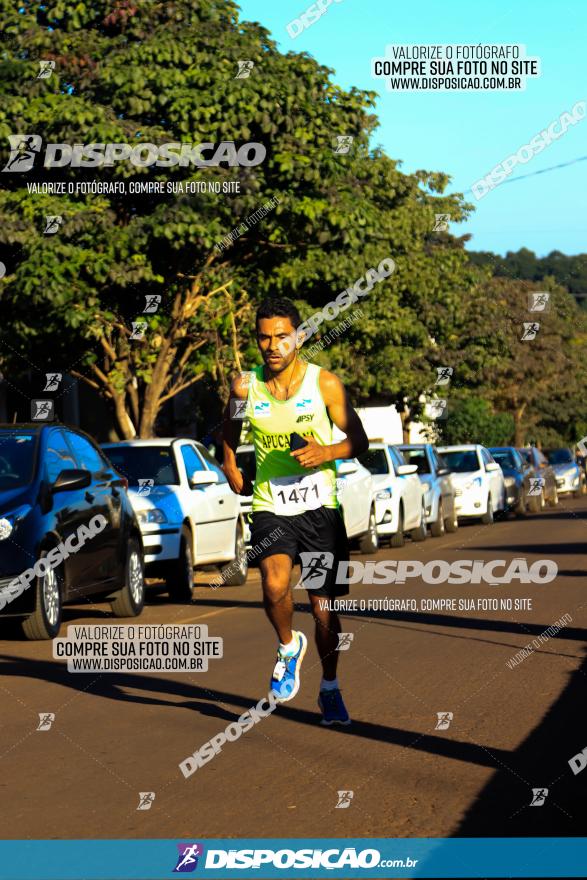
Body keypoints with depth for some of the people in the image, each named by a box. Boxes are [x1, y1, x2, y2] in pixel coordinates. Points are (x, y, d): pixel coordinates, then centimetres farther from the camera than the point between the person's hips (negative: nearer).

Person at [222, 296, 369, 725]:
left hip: (320, 505, 0)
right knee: (275, 585, -26)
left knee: (325, 608, 4)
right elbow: (231, 430, 22)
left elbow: (359, 441, 0)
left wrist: (326, 452, -17)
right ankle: (289, 646, 6)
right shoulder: (245, 386, 0)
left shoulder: (325, 383, -5)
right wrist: (231, 468, 13)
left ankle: (330, 689, 28)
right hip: (270, 505, 0)